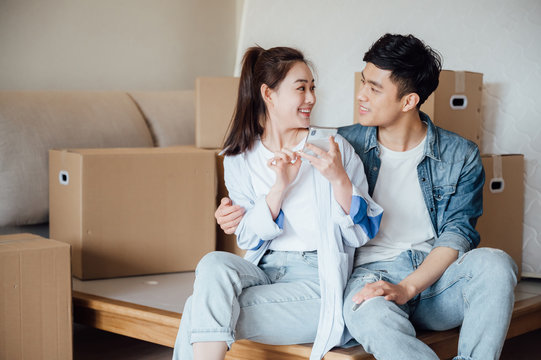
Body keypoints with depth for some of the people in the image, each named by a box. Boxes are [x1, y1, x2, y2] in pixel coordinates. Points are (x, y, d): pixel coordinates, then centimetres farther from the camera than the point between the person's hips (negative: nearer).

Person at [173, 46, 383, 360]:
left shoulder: (334, 147, 1)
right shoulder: (239, 160, 7)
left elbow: (362, 234, -1)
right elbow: (250, 240, 1)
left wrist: (339, 179, -17)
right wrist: (280, 185, -13)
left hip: (317, 278, -3)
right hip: (263, 269, 3)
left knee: (202, 311, -23)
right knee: (214, 264, -30)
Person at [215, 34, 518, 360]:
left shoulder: (460, 155, 6)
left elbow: (457, 235, -2)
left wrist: (406, 289, -18)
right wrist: (247, 214, 0)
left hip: (437, 274, 1)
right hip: (373, 270, -1)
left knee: (494, 263, -32)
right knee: (372, 315, -39)